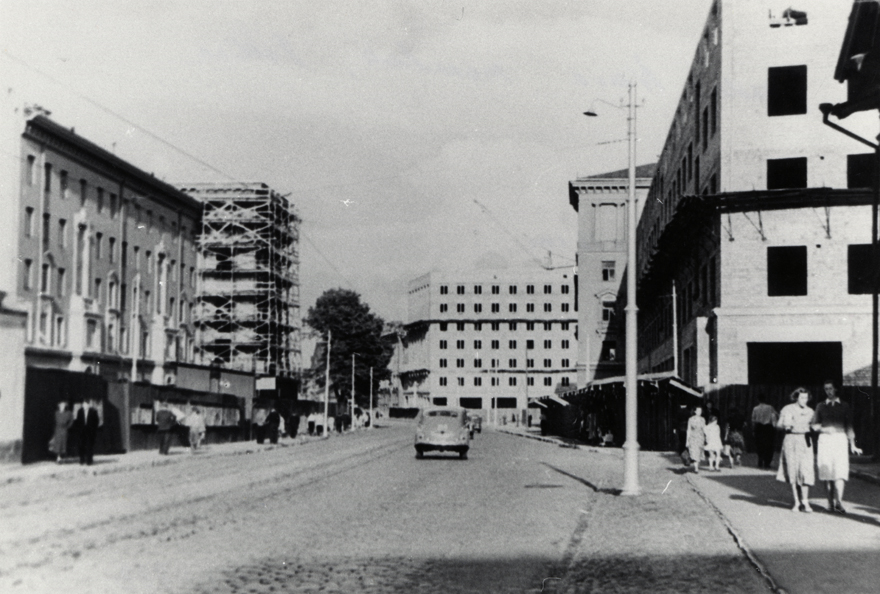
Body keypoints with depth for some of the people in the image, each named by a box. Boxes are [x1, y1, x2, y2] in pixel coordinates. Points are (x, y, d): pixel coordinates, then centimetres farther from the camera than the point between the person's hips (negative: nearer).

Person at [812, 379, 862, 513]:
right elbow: (814, 425, 14)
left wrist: (852, 445, 10)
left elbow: (849, 427, 13)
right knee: (827, 473, -2)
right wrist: (822, 428, -7)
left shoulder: (844, 406, 10)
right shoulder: (821, 406, 13)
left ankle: (839, 501, -20)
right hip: (825, 439, 1)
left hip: (840, 438, -1)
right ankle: (830, 502, 5)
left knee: (840, 471, -13)